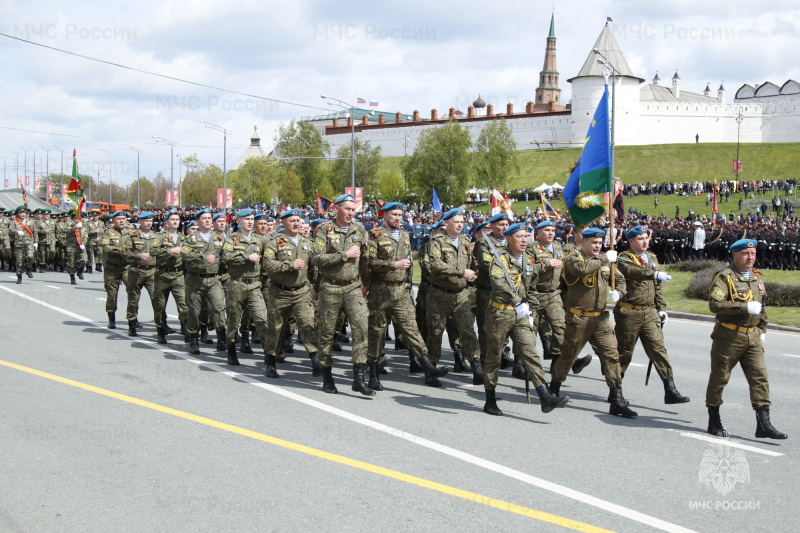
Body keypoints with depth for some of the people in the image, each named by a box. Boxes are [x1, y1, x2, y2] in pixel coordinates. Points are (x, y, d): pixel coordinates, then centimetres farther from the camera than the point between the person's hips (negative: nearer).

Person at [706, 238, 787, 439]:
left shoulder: (757, 277, 12)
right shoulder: (725, 277, -11)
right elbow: (715, 304, -23)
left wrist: (762, 330, 20)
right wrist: (745, 308, -24)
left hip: (752, 336, 6)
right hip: (728, 337, -6)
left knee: (760, 377, -2)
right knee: (719, 378, 4)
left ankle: (763, 423, -1)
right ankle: (714, 421, 17)